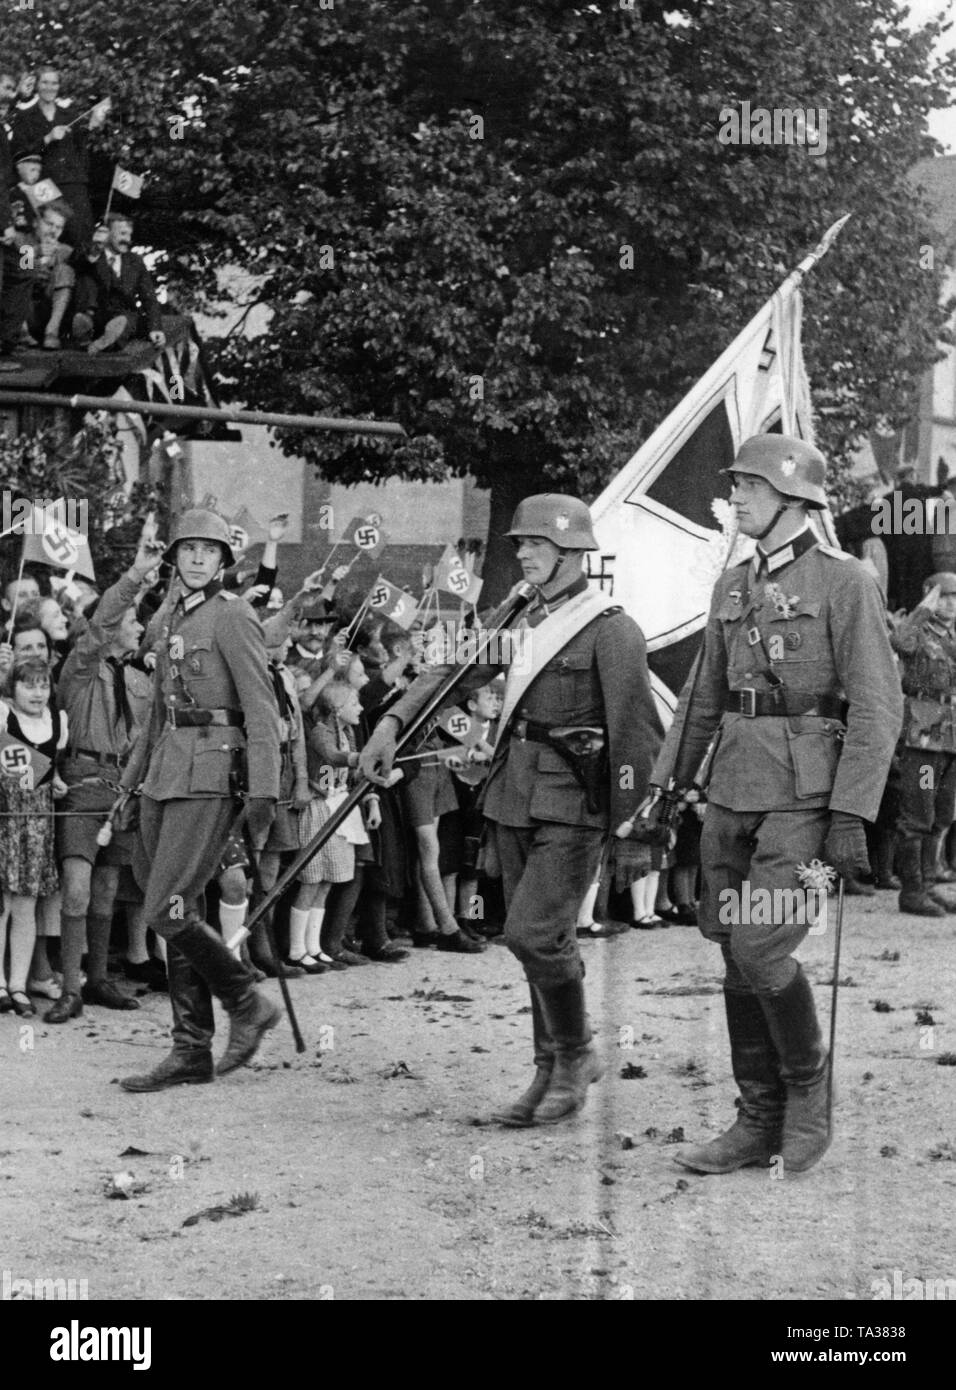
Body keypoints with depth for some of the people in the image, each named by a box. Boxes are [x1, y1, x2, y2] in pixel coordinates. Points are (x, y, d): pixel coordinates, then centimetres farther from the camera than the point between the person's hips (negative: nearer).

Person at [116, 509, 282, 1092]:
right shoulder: (173, 619, 17)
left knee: (167, 912, -13)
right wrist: (133, 778, 24)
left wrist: (263, 791, -19)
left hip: (210, 775, -8)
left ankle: (249, 1005, 5)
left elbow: (262, 709, -13)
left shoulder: (233, 617, -7)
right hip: (166, 774, 8)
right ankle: (192, 1052, 12)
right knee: (180, 912, 8)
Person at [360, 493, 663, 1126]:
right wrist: (393, 722, -4)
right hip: (512, 797, 7)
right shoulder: (518, 620, 13)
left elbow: (636, 735, -10)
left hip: (572, 804, -7)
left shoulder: (611, 630, -9)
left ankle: (577, 1054, 4)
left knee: (533, 932, -15)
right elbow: (451, 672, 12)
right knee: (545, 939, 11)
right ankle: (554, 1070, 20)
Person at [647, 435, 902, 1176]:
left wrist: (850, 816, -17)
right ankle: (760, 1123, 15)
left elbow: (878, 705, -12)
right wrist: (664, 787, 14)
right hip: (732, 790, 7)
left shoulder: (846, 582, -7)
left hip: (805, 795, -7)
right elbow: (704, 696, 20)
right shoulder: (734, 586, 13)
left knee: (761, 949, -15)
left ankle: (808, 1088, 9)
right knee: (736, 958, 6)